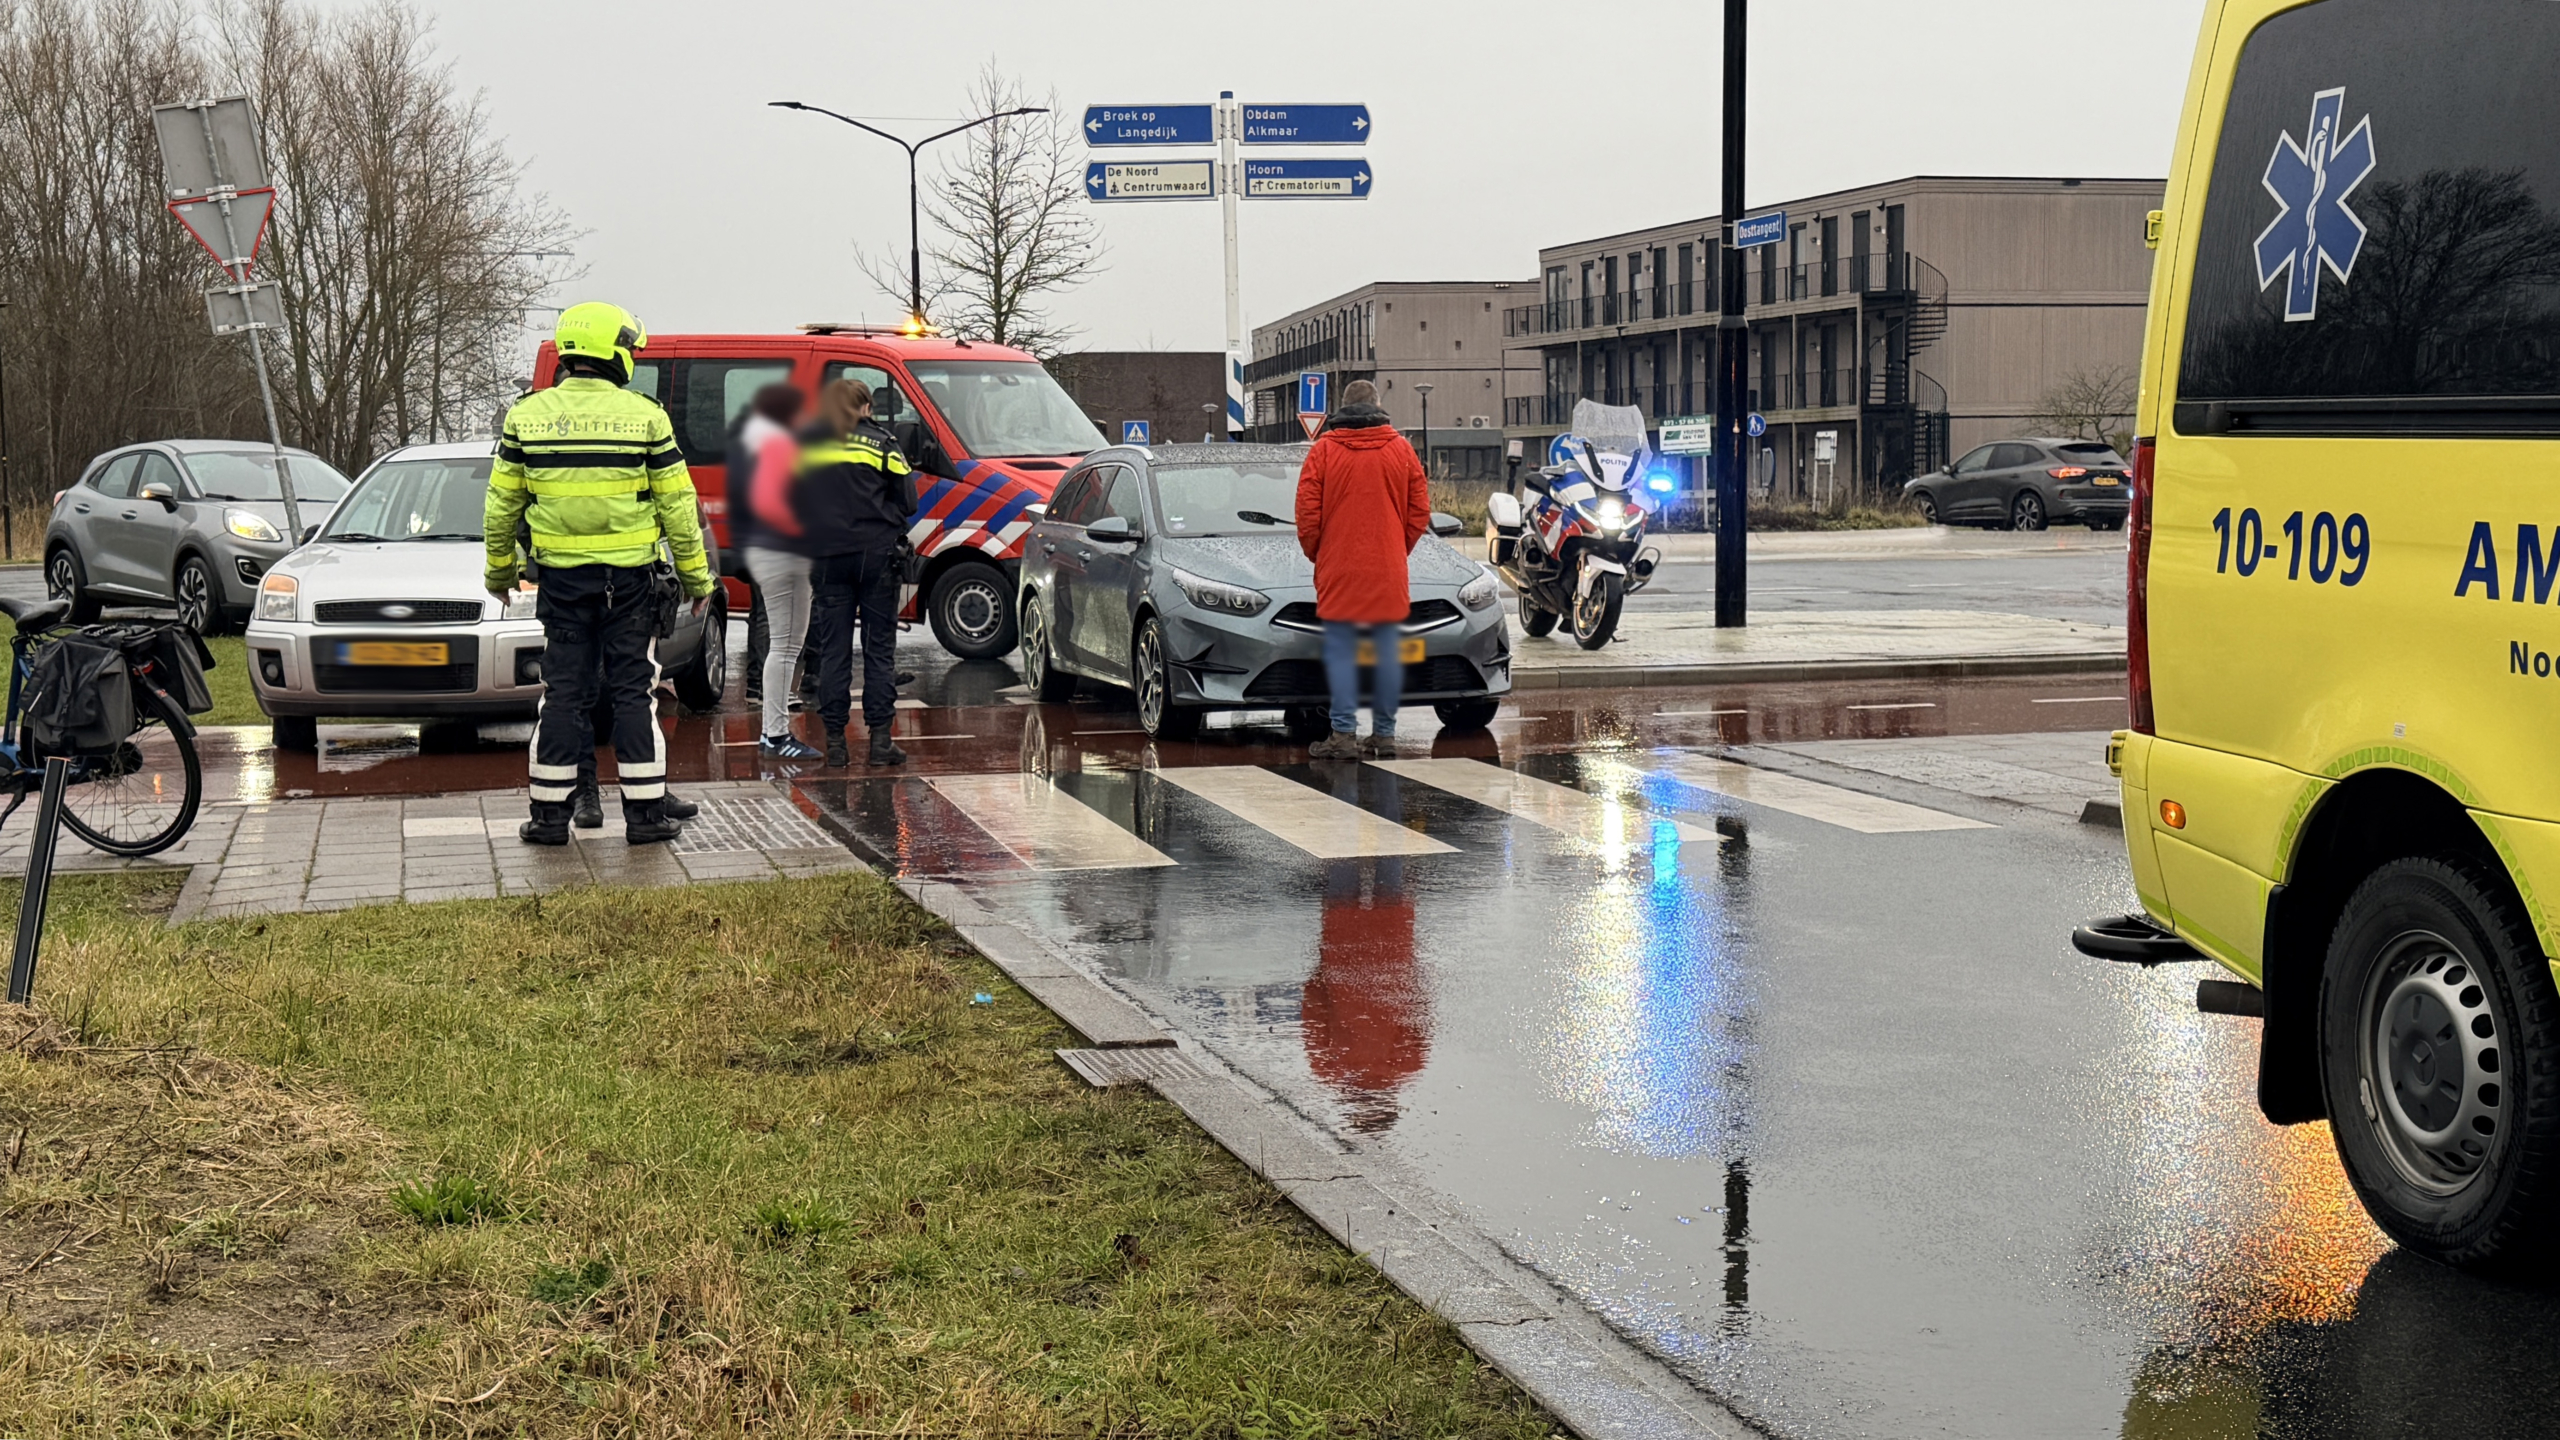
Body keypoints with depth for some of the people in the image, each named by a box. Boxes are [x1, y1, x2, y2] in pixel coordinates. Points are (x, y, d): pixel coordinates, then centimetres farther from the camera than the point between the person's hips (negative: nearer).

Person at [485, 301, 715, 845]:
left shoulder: (526, 416, 2)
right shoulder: (644, 416, -5)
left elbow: (502, 505, 8)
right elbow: (677, 505, -2)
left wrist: (499, 569, 21)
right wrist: (696, 575, 6)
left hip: (561, 576, 2)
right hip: (629, 577, -2)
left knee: (563, 692, 8)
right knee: (633, 689, 4)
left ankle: (550, 813, 10)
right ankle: (644, 813, 6)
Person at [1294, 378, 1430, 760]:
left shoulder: (1324, 449, -2)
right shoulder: (1400, 449, 5)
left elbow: (1307, 513, -4)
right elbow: (1420, 510, 7)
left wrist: (1317, 554, 10)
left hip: (1338, 570, -2)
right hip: (1388, 570, 2)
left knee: (1341, 650, 0)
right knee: (1387, 649, 7)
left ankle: (1344, 734, -6)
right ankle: (1384, 733, 10)